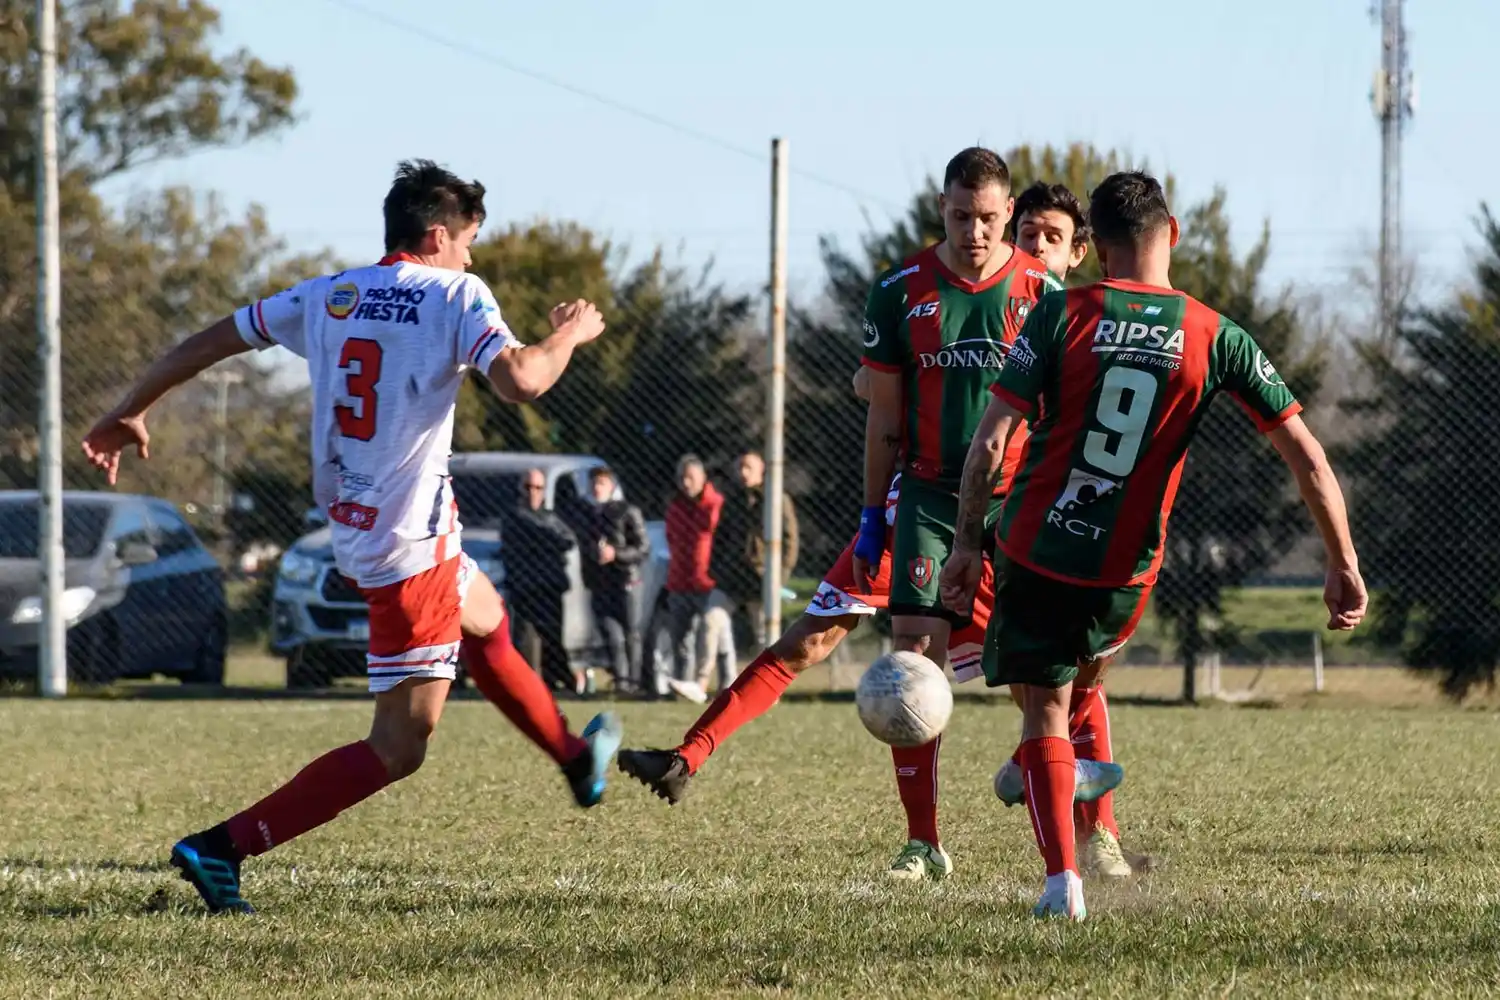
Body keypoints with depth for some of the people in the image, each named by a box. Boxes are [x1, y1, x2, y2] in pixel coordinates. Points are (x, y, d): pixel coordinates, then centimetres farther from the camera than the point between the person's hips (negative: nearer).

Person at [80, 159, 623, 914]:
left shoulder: (326, 297, 7)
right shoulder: (454, 296, -10)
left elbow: (205, 343, 10)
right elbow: (520, 380, -24)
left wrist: (129, 413, 21)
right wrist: (567, 337, -4)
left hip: (354, 529, 8)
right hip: (407, 542, -8)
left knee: (486, 620, 34)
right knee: (400, 747, -6)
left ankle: (576, 761, 53)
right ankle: (220, 848, -15)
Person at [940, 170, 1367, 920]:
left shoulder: (1063, 315, -9)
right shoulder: (1217, 338, -6)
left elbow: (990, 442, -13)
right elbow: (1306, 455, -6)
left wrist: (967, 542, -3)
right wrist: (1343, 565, 1)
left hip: (1036, 549, -2)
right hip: (1126, 570, 2)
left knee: (1043, 709, 7)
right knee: (1088, 667, 32)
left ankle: (1062, 878, -9)